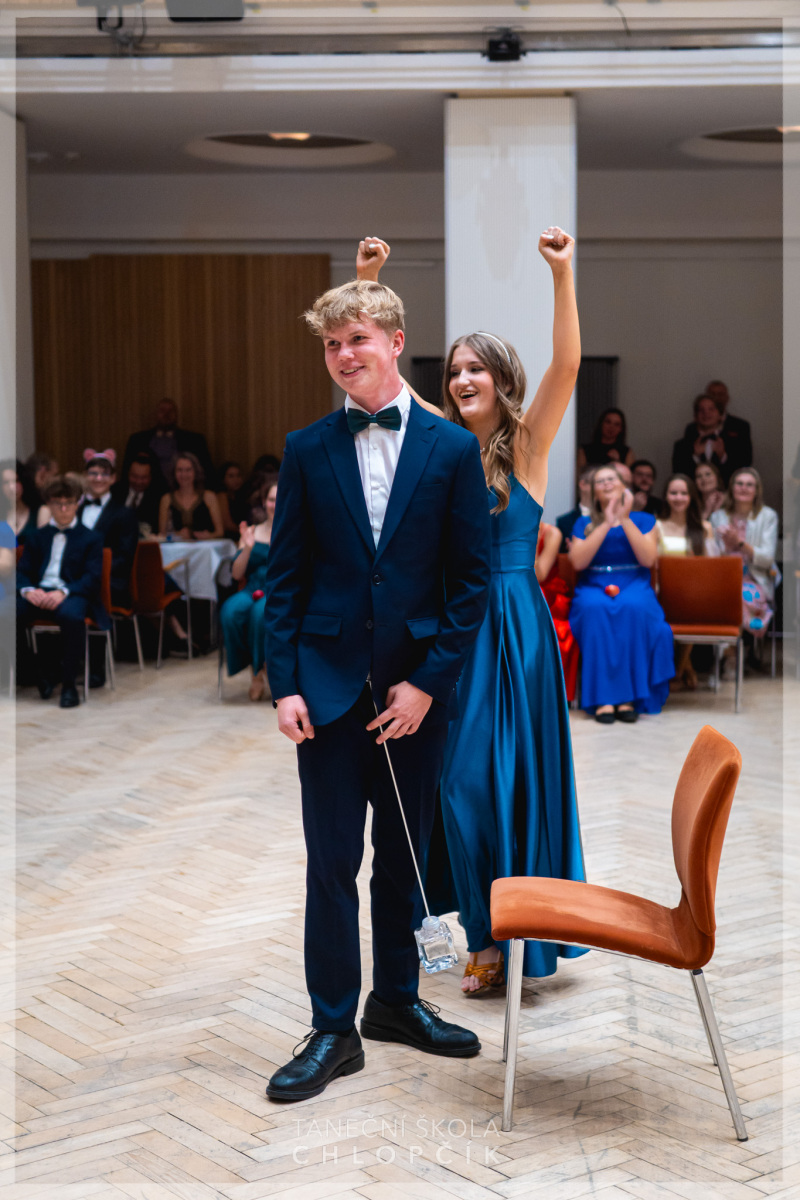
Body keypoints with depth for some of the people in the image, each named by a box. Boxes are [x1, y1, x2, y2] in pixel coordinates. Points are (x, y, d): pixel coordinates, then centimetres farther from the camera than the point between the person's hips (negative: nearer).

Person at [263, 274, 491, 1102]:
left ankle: (397, 999, 30)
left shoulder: (452, 449, 0)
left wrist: (428, 681, -7)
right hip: (329, 682, 0)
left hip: (417, 683, 1)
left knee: (403, 851, 13)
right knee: (332, 859, 2)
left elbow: (472, 578, 0)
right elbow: (284, 575, 3)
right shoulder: (307, 451, 2)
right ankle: (333, 1030, 12)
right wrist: (284, 684, -5)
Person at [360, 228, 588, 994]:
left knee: (510, 778, 1)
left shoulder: (526, 442, -3)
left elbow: (566, 365, -18)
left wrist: (562, 277, -28)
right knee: (462, 780, 8)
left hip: (514, 623, -4)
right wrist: (369, 282, -3)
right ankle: (488, 934, 22)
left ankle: (522, 939, 14)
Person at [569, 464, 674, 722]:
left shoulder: (643, 520, 14)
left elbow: (648, 559, -5)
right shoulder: (584, 524, 15)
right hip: (594, 587, 0)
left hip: (633, 585, 0)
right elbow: (578, 562, -4)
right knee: (595, 608, -37)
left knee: (632, 607, -38)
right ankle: (603, 697, -39)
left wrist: (625, 520, -6)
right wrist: (606, 524, -7)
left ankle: (629, 696, -35)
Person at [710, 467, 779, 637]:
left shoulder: (768, 516, 6)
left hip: (754, 580, -1)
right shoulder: (718, 516, 13)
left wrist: (739, 543, -13)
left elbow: (767, 559, -2)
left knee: (747, 596, -36)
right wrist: (725, 545, -10)